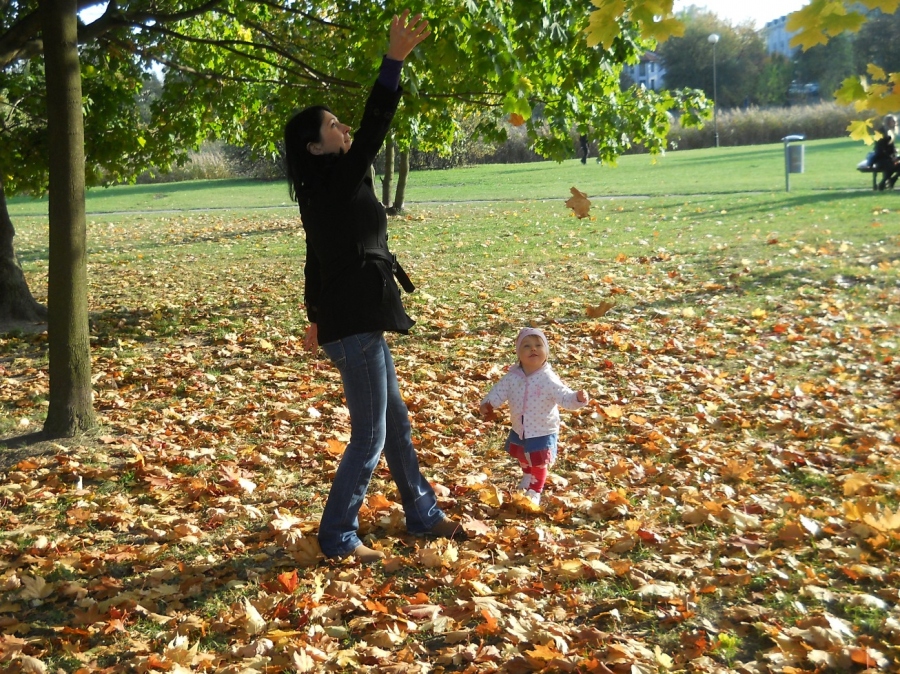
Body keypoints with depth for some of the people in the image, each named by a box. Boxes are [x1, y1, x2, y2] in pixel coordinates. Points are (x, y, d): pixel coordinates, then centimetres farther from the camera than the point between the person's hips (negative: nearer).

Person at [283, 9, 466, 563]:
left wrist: (318, 319, 30)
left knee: (396, 423, 18)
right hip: (355, 326, -10)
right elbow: (373, 131, -27)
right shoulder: (335, 182, -15)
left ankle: (423, 515, 32)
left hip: (351, 321, 10)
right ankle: (338, 538, 11)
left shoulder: (325, 191, 12)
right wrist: (395, 60, -30)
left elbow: (316, 261, 20)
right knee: (370, 438, -1)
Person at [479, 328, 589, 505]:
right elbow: (499, 391, -5)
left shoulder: (548, 379, -24)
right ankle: (527, 479, 59)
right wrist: (487, 404, -21)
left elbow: (564, 397, -29)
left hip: (543, 432, -5)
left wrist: (577, 398, -48)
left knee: (539, 464, 11)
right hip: (519, 430, 5)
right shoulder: (512, 377, -12)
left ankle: (534, 492, 32)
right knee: (524, 460, 30)